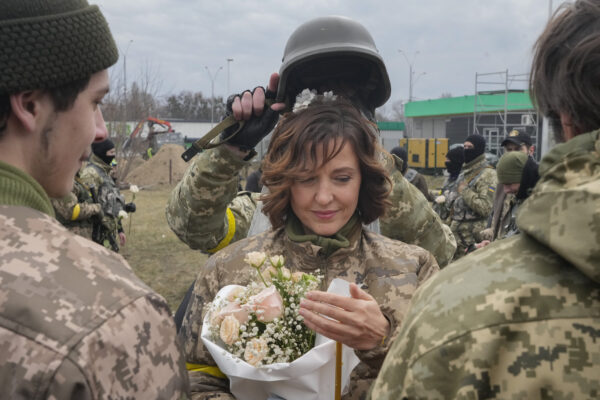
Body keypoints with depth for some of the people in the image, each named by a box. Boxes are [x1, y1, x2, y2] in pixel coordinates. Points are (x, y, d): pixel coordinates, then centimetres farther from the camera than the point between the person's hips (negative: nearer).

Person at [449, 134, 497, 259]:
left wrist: (465, 191, -16)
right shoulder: (465, 172, 16)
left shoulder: (487, 174, -12)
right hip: (456, 233, 9)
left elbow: (485, 208, -22)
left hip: (472, 235, -9)